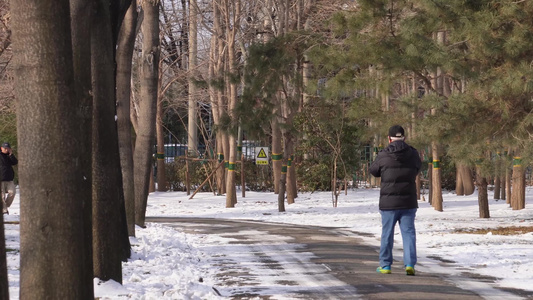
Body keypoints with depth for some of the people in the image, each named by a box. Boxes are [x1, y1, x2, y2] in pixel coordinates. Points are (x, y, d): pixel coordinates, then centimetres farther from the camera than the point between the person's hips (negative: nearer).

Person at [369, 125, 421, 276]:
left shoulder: (383, 155, -9)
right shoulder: (413, 154, -2)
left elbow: (373, 171, 8)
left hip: (388, 202, -1)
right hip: (408, 201, 1)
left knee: (387, 234, 9)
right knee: (408, 233, 5)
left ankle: (385, 265, 14)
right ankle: (410, 264, -5)